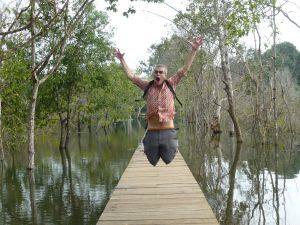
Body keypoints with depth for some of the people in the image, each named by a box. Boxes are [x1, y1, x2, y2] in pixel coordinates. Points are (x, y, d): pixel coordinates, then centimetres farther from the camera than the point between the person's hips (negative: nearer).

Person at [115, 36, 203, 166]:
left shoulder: (171, 84, 6)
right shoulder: (148, 86, 9)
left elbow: (184, 69, 3)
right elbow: (131, 76, 12)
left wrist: (194, 50, -1)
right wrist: (122, 60, 13)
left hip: (168, 132, -1)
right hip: (151, 132, 1)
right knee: (151, 167, 9)